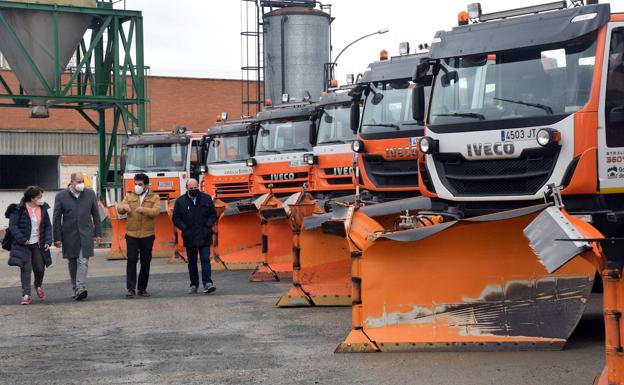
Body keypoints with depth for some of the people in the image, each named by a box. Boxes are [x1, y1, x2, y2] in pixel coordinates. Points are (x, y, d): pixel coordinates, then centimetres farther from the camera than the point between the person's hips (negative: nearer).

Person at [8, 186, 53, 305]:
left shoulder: (43, 209, 6)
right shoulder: (19, 209, -8)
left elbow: (48, 226, 10)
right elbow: (13, 225, -10)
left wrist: (48, 241, -1)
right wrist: (22, 239, -18)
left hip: (38, 245, 4)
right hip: (24, 245, -4)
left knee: (40, 268, 7)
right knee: (26, 269, -7)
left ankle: (38, 286, 37)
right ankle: (26, 294, -2)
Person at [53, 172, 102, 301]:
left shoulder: (90, 194, 5)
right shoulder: (61, 196, -1)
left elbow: (96, 215, 10)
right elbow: (56, 218, 1)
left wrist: (98, 233, 6)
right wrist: (57, 238, -3)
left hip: (86, 234, 0)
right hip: (69, 235, 0)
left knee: (83, 262, -11)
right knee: (72, 263, 8)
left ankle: (81, 288, -18)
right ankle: (75, 289, 18)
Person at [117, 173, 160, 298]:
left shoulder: (154, 197, 4)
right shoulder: (129, 196, 10)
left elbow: (156, 211, -12)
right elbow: (119, 209, -2)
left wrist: (143, 209, -30)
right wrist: (124, 207, -26)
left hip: (147, 235, 0)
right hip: (131, 234, 0)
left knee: (146, 262, 7)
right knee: (131, 260, -9)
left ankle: (142, 288, 18)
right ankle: (131, 288, -9)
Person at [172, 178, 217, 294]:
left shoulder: (206, 198, 5)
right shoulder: (180, 201, 3)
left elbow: (213, 214, 10)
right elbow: (176, 218, 5)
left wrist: (208, 225, -4)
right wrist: (184, 228, -7)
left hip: (204, 237, -1)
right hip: (189, 237, 1)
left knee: (205, 260, -10)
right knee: (192, 263, 9)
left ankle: (207, 283, -14)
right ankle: (194, 285, 17)